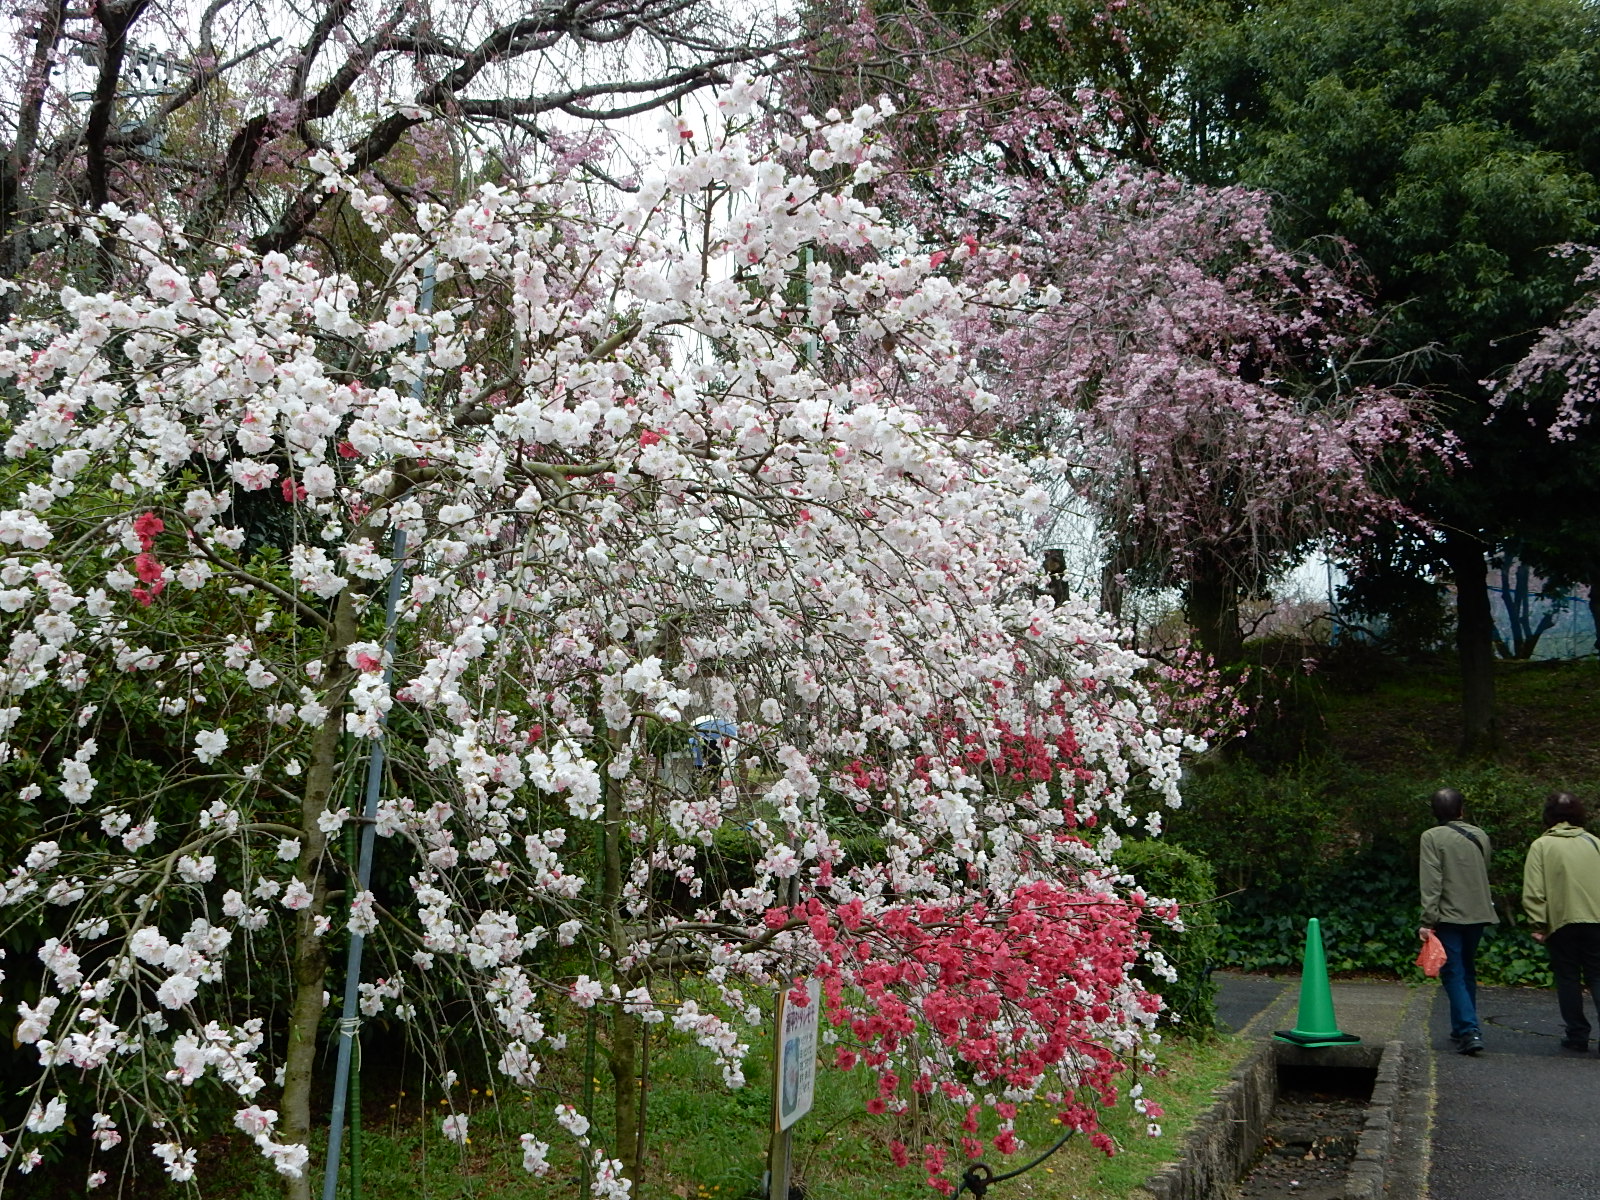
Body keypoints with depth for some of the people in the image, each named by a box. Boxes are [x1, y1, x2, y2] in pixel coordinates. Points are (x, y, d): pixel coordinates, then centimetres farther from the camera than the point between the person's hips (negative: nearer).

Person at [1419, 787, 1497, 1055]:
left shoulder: (1432, 837, -10)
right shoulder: (1480, 836, 7)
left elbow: (1431, 882, -14)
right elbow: (1484, 875, 17)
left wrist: (1428, 919, -13)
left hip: (1449, 915, -5)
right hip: (1478, 914, 5)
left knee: (1454, 974, -2)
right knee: (1468, 972, 18)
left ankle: (1469, 1032, -14)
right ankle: (1463, 1029, 25)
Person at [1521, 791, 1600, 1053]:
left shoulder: (1542, 845, -2)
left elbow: (1534, 891, -8)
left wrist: (1538, 925, -4)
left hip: (1561, 922, -2)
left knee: (1568, 978, 8)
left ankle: (1577, 1036, 11)